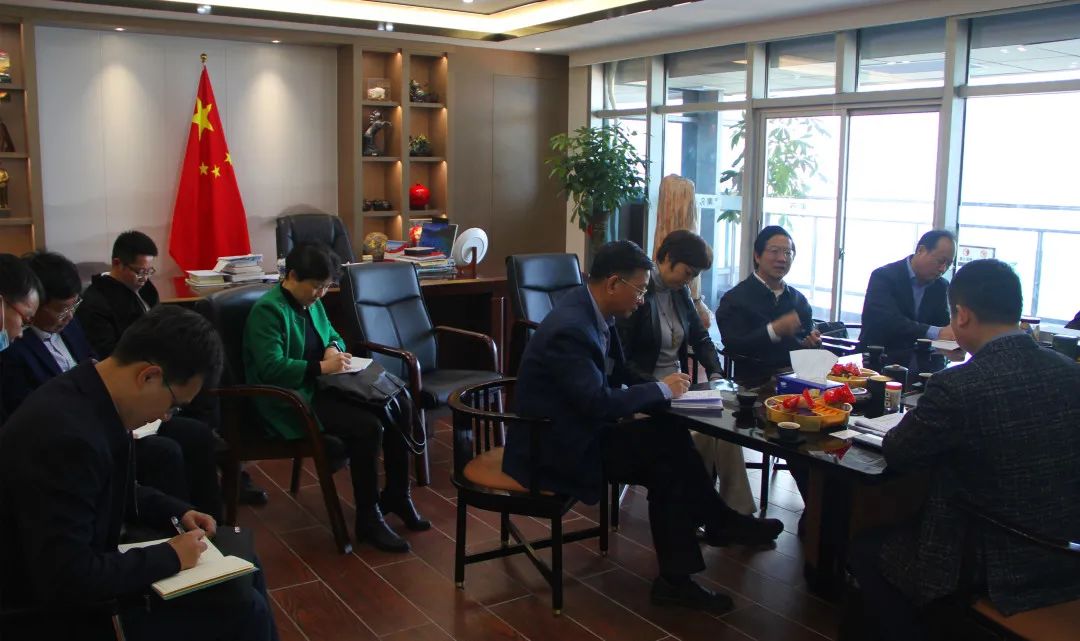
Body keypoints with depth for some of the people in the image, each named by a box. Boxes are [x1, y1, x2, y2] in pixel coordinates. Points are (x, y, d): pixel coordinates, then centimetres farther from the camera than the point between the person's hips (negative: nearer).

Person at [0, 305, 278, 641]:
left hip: (89, 567, 9)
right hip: (58, 608, -9)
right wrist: (169, 557, -20)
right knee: (243, 610, -11)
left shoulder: (92, 395, -4)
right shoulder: (66, 436, -33)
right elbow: (66, 581, -31)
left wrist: (177, 512, 4)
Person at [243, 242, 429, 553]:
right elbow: (271, 368, -26)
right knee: (367, 426, -28)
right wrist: (322, 367, -25)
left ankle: (396, 495, 12)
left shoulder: (311, 302, 9)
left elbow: (332, 335, 25)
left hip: (320, 387, 9)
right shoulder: (268, 310, -17)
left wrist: (334, 349, 1)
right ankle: (368, 520, -13)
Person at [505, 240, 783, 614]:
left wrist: (663, 387, -4)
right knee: (668, 446, -13)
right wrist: (661, 389, -16)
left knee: (668, 450, -4)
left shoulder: (593, 311, 3)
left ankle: (676, 578, 4)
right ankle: (720, 525, 7)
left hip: (577, 429, 9)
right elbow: (600, 402, -30)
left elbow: (616, 373, 13)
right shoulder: (569, 329, -26)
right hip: (555, 450, -9)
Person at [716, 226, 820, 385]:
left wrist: (814, 342, 2)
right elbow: (733, 346, -11)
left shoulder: (799, 299, 19)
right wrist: (774, 330, -20)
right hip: (754, 383, -6)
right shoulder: (735, 298, 1)